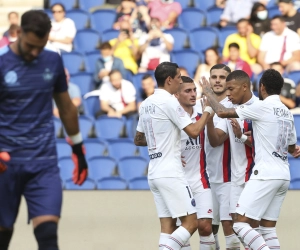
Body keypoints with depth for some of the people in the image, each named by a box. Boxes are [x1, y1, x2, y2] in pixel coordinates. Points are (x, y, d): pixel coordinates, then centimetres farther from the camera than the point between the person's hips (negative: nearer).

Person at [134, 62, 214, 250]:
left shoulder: (146, 104, 14)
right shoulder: (169, 101, -11)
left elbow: (138, 140, 23)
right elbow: (194, 131, -15)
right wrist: (207, 110, -1)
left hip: (154, 173, 8)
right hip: (170, 173, -8)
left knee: (168, 226, 5)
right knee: (191, 222, -6)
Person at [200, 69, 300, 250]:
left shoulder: (263, 107, -9)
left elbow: (222, 112, -9)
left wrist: (208, 92, 7)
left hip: (266, 174, -8)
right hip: (283, 176, 8)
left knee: (241, 223, -8)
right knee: (268, 228, 10)